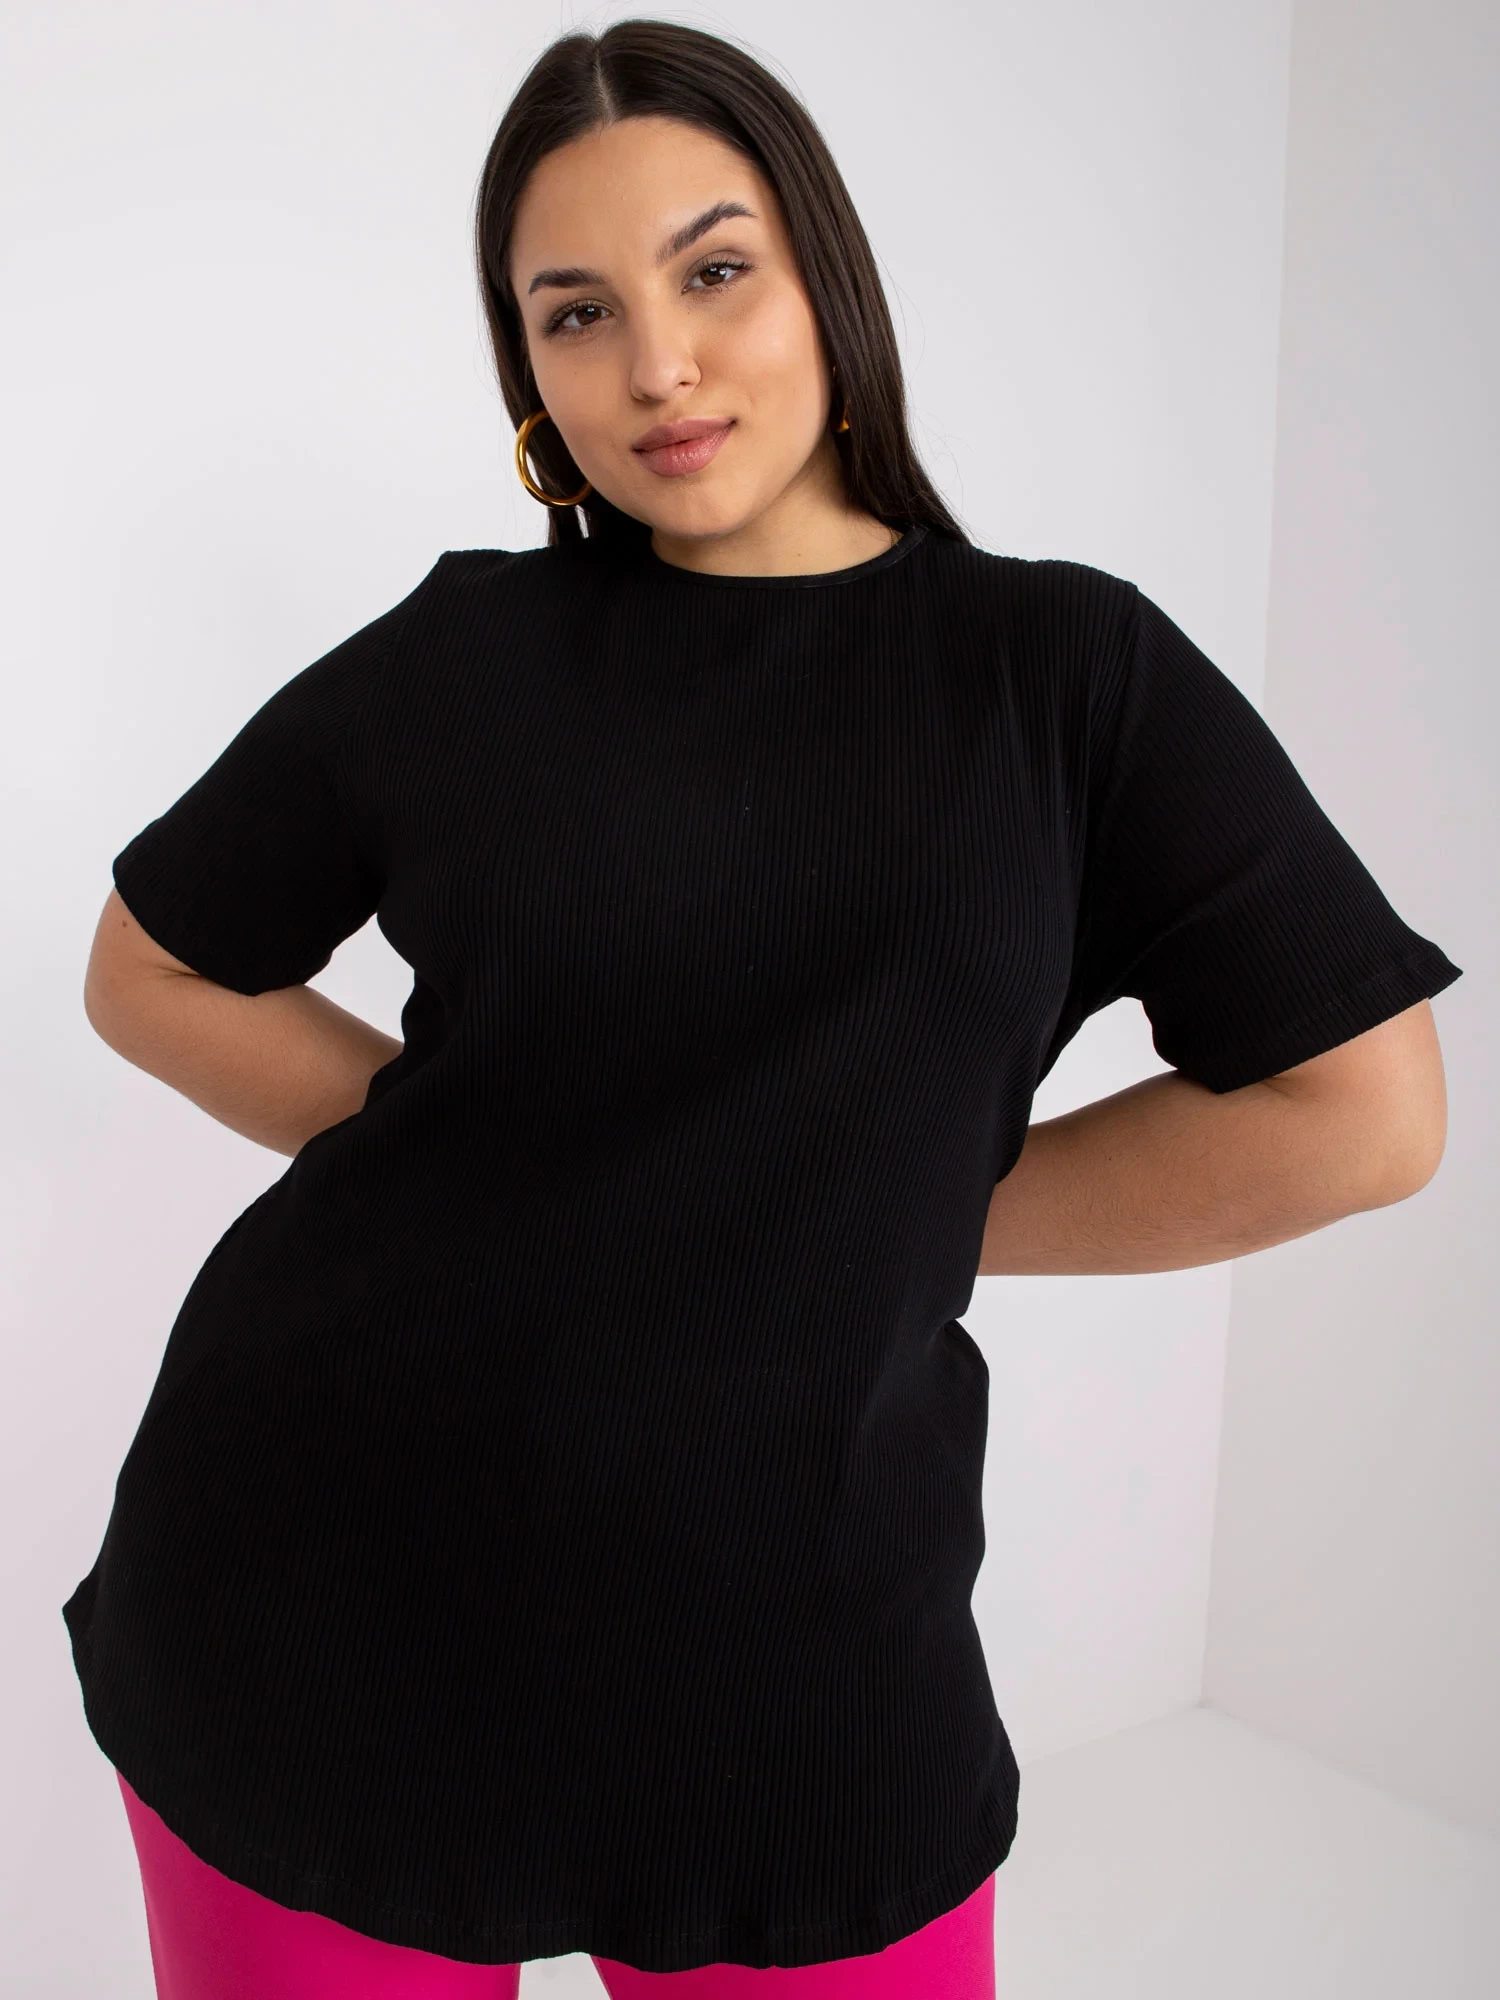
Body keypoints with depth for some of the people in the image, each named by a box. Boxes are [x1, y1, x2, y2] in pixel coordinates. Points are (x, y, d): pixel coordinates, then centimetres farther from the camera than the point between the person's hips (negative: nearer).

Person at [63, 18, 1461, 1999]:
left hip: (795, 1620, 0)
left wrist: (908, 1210, -4)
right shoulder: (459, 657, 0)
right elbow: (152, 969, 10)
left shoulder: (1067, 666, -2)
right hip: (324, 1583, 1)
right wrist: (469, 1156, -2)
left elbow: (1360, 1109, -5)